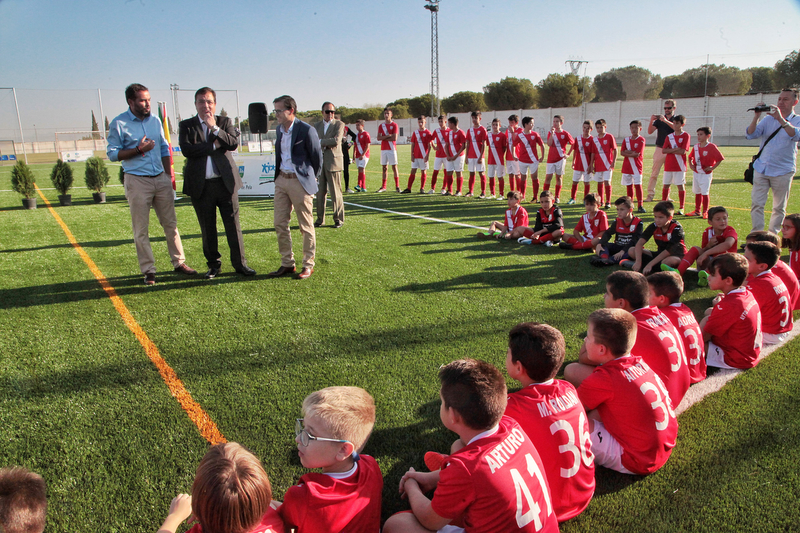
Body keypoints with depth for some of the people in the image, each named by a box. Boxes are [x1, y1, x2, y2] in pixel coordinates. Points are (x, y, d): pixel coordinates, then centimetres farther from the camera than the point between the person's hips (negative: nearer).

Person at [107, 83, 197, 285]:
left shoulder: (155, 120, 11)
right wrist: (139, 149, -14)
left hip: (161, 179, 4)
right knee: (141, 230, 1)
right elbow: (112, 154, -4)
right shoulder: (119, 124, -4)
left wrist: (169, 175, 12)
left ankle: (179, 263, 17)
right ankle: (148, 270, 9)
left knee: (171, 223, 7)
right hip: (137, 181, -4)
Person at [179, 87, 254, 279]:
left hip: (226, 182, 0)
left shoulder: (225, 122, 9)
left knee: (233, 225, 2)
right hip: (200, 186, 0)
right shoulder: (186, 126, 7)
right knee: (207, 229, 8)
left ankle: (240, 263, 13)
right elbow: (186, 150, -10)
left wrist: (214, 128, -13)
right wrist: (215, 145, -10)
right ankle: (213, 265, 21)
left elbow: (233, 144, -7)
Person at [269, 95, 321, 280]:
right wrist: (279, 173, 16)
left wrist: (310, 178, 5)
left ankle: (308, 265, 14)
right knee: (280, 224, 7)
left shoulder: (306, 130, -12)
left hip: (300, 182, -7)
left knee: (306, 226, 3)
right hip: (281, 181, 7)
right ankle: (287, 264, 18)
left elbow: (317, 157, -5)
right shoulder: (279, 130, 10)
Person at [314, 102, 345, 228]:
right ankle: (320, 219, 14)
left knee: (336, 192, -3)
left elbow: (336, 141, -14)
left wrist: (321, 142, -8)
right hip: (319, 163, 4)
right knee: (320, 192, 6)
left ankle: (338, 219, 6)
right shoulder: (317, 126, 17)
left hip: (333, 162, -4)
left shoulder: (339, 124, 1)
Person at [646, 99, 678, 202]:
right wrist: (651, 121, -20)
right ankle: (650, 194, -2)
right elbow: (650, 132, -3)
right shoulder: (659, 119, 8)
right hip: (659, 149, 0)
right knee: (654, 173, -4)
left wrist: (666, 121, -30)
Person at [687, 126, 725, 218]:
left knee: (705, 193, -4)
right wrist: (690, 165, 6)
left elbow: (720, 158, -11)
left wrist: (712, 168, -15)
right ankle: (697, 211, 22)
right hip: (696, 173, 6)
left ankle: (705, 212, 6)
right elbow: (690, 157, 21)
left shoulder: (712, 147, -12)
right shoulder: (696, 147, 5)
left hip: (706, 174, -6)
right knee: (697, 193, 12)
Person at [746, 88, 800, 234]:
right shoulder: (768, 119, 10)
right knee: (756, 204, -4)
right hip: (761, 168, 2)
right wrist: (756, 116, -15)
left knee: (779, 207, 5)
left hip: (782, 171, -2)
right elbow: (750, 135, -1)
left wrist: (781, 119, -30)